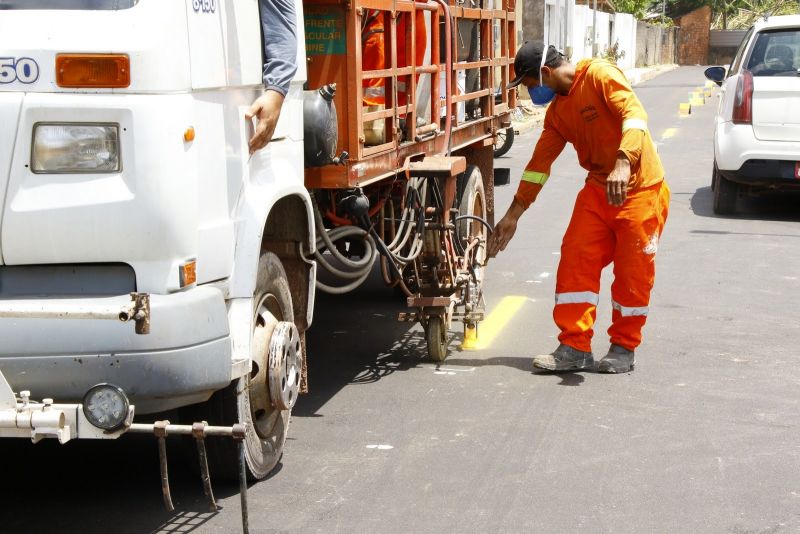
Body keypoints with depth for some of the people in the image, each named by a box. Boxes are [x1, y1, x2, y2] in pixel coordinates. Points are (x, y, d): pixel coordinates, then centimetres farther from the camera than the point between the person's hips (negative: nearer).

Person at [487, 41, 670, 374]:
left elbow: (633, 113, -25)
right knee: (575, 262, -2)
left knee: (633, 272, 0)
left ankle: (624, 347, 15)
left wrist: (623, 164, -39)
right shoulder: (557, 111, 10)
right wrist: (513, 214, 14)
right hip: (598, 190, 7)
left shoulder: (599, 75, -13)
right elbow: (540, 162, 14)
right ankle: (575, 347, 3)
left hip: (640, 188, -7)